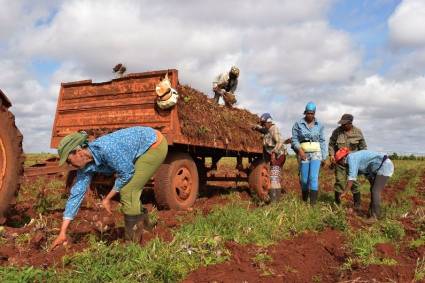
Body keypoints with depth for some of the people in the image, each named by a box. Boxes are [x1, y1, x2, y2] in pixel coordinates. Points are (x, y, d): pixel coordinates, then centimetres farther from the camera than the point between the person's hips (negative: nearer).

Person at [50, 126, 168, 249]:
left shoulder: (106, 148, -31)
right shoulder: (85, 165, -5)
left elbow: (127, 173, -20)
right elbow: (76, 193, -4)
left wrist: (107, 198, -10)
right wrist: (62, 233, -3)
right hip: (144, 150, 8)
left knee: (127, 191, -9)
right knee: (130, 191, 9)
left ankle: (133, 243, 1)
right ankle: (140, 218, 32)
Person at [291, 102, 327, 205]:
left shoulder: (319, 125, 5)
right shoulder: (298, 124, -1)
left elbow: (322, 141, 9)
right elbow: (294, 139, -2)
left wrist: (324, 157, 6)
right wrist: (300, 150, -17)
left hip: (316, 153, 0)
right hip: (303, 154, 0)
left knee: (314, 177, -14)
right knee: (304, 179, 4)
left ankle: (313, 203, -14)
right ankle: (304, 201, 27)